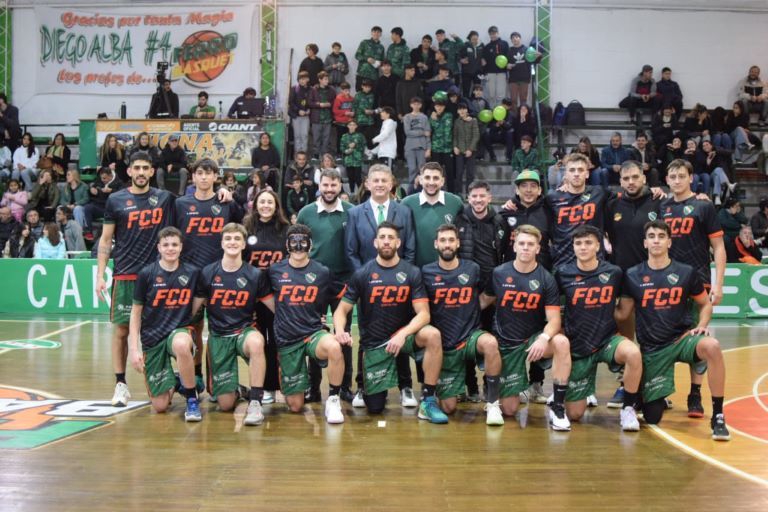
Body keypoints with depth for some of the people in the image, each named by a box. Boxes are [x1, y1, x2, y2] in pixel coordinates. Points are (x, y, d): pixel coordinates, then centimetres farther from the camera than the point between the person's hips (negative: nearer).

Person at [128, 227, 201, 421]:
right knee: (160, 406, -2)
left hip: (180, 330, -1)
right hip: (152, 338, 1)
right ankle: (173, 383, 34)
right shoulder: (147, 274, -5)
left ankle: (191, 399, -18)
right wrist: (133, 349, -5)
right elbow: (136, 312, 1)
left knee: (181, 345, -41)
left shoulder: (192, 273, -3)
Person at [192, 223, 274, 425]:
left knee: (256, 341, -41)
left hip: (245, 331, -1)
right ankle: (237, 391, 35)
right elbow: (193, 308, 6)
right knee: (225, 404, -4)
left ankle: (255, 403, -27)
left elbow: (277, 307, 2)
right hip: (218, 336, 1)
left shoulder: (255, 275, -3)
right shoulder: (207, 273, -1)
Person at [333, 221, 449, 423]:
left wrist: (403, 335, -29)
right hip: (374, 343, 0)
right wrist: (340, 330, -25)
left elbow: (423, 314, -12)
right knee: (375, 408, -1)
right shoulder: (362, 274, -4)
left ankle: (428, 401, -21)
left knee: (433, 335, -34)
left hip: (403, 334, 0)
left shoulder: (411, 273, -5)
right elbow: (342, 310, -2)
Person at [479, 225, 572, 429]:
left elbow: (554, 320, -12)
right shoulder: (498, 274, -4)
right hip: (506, 343, 0)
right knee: (509, 409, -3)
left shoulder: (546, 279, -7)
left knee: (561, 342, -36)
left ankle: (557, 407, -21)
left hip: (533, 339, 0)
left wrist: (544, 338, -33)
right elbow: (484, 301, 10)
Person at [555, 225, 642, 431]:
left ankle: (628, 409, -12)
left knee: (633, 354, -36)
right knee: (574, 414, 1)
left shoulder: (613, 273, -5)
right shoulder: (563, 274, -6)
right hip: (577, 346, 0)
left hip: (607, 340, 0)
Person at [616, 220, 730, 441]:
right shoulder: (633, 276, 0)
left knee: (712, 346, -37)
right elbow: (621, 313, 5)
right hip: (652, 348, 0)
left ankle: (718, 417, -22)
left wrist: (702, 325, -5)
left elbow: (705, 304, 12)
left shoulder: (686, 273, 0)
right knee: (652, 418, -1)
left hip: (683, 338, 0)